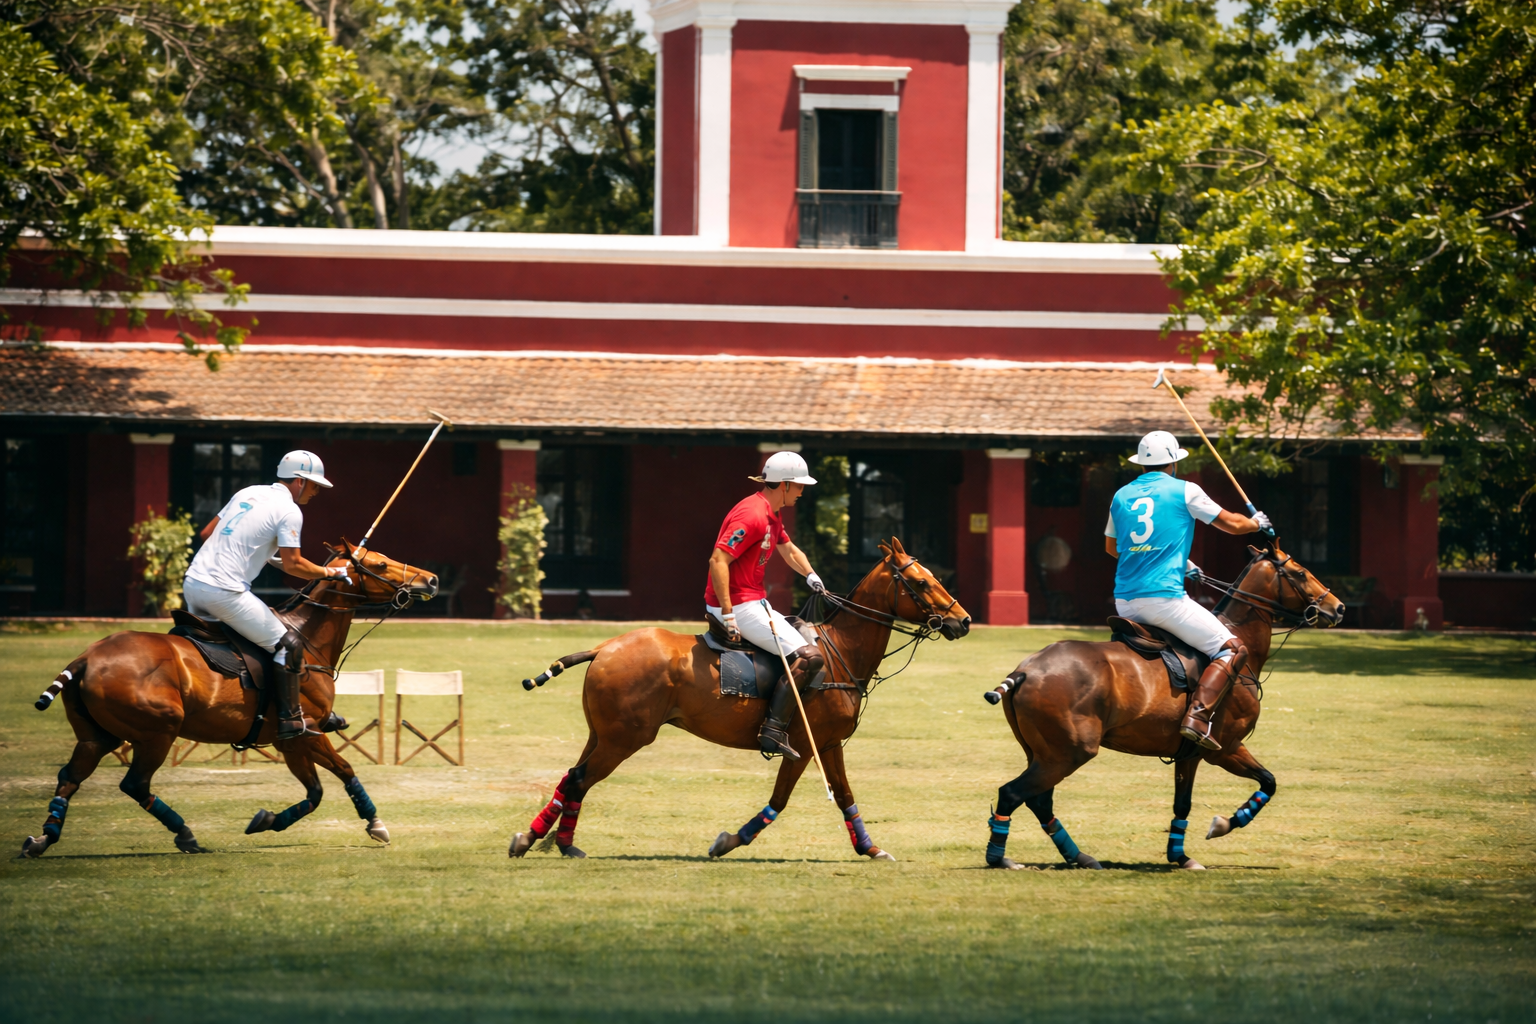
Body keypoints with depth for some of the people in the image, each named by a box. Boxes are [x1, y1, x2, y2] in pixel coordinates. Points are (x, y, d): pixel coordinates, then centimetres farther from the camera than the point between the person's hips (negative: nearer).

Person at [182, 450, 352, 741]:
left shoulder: (248, 493, 18)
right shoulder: (289, 511, -5)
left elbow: (207, 533, 23)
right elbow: (292, 565, -11)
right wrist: (329, 572, 4)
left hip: (192, 584, 8)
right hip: (224, 593, -8)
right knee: (289, 643, -1)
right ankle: (290, 720, -5)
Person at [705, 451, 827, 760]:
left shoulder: (771, 515, 16)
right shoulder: (752, 515, -18)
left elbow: (789, 550, 35)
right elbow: (718, 560, -27)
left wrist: (810, 576, 15)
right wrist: (728, 615, -29)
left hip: (754, 602, 11)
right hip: (739, 605, -11)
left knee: (801, 636, 24)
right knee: (808, 656, -18)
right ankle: (774, 730, -24)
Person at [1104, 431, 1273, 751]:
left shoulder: (1122, 496, 15)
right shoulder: (1184, 491, 0)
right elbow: (1231, 523, 8)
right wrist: (1257, 523, 32)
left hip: (1124, 602, 6)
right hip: (1163, 598, -6)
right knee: (1232, 650, -2)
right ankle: (1198, 716, -21)